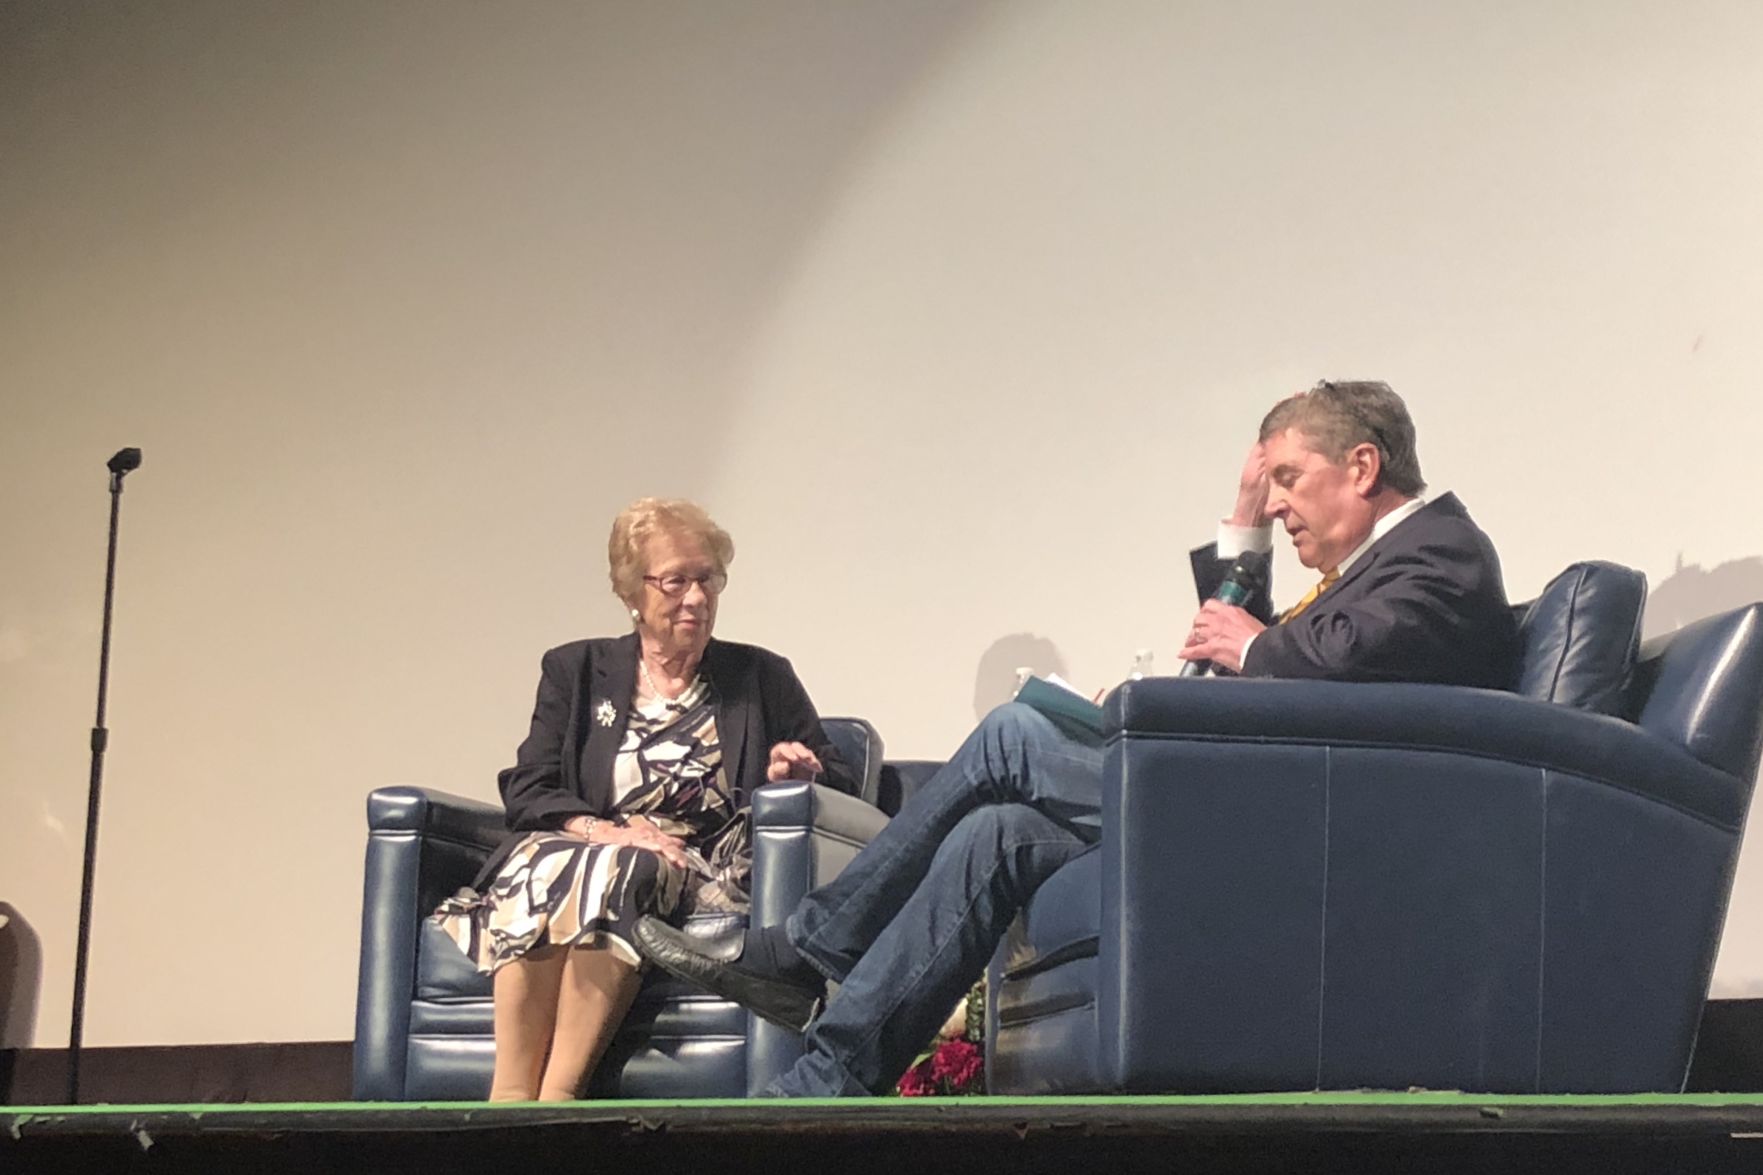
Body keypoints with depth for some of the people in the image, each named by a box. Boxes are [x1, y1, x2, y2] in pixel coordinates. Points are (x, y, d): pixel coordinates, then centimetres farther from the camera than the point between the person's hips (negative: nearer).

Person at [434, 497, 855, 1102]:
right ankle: (510, 1096, -38)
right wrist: (602, 829, -13)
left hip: (706, 880, -1)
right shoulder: (575, 671, 19)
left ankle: (558, 1094, -39)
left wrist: (800, 772, -5)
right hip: (600, 850, 1)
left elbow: (841, 785, 20)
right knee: (541, 863, -35)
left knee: (617, 871, -35)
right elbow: (525, 791, 7)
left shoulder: (762, 678, 19)